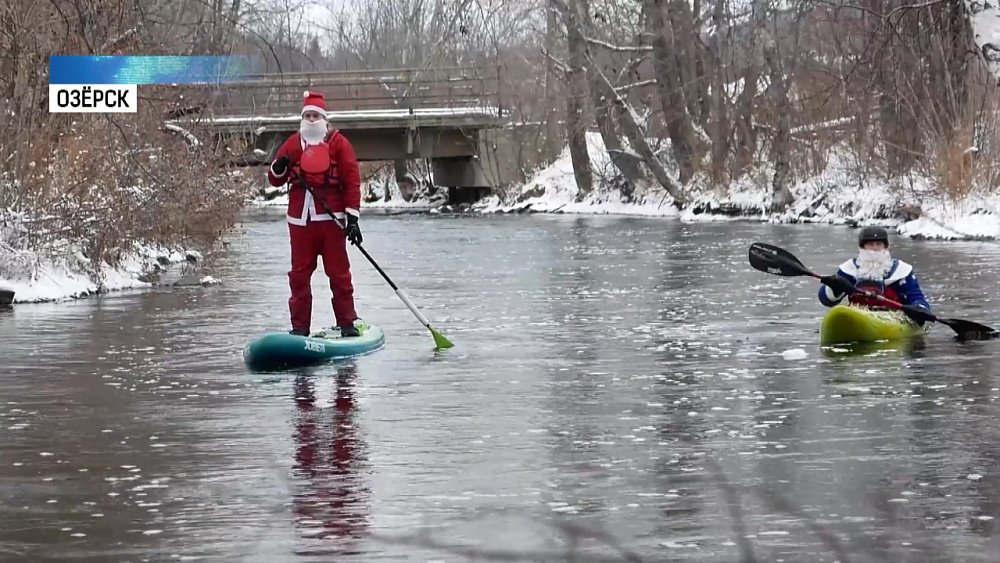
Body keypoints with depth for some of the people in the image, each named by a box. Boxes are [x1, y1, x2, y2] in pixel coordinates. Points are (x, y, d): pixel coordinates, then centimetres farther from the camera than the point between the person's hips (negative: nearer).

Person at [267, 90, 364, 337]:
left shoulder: (338, 143, 3)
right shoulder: (292, 144, 11)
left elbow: (352, 181, -1)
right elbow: (274, 180, 12)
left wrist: (352, 216, -8)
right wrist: (279, 169, -12)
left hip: (331, 218, -3)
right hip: (300, 219, 3)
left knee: (339, 273, -1)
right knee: (299, 274, 4)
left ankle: (347, 323, 5)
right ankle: (300, 326, 10)